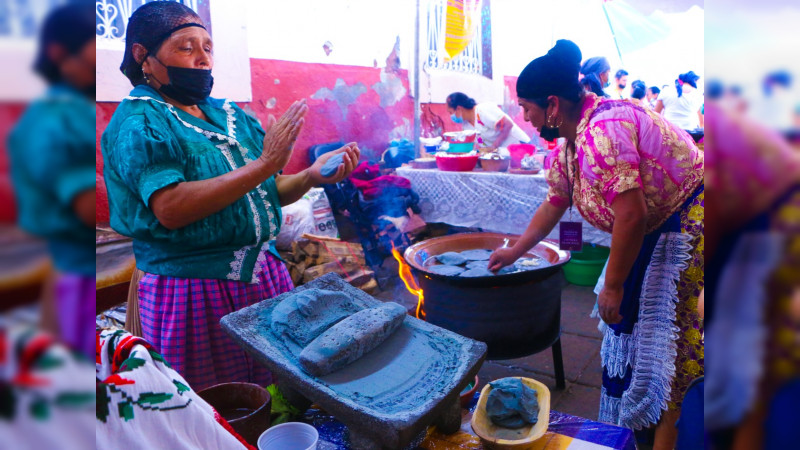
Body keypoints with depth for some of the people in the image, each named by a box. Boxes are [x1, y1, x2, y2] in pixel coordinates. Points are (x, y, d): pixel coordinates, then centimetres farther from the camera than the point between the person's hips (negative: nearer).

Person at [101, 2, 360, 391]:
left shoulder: (227, 114, 12)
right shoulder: (138, 122, -7)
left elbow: (267, 195, 13)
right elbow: (170, 209, -22)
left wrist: (310, 176, -7)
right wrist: (262, 165, -23)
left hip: (266, 275, 6)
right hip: (194, 290, -5)